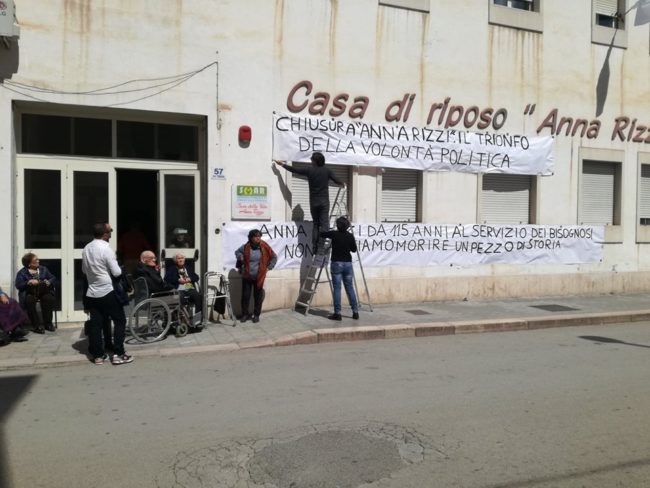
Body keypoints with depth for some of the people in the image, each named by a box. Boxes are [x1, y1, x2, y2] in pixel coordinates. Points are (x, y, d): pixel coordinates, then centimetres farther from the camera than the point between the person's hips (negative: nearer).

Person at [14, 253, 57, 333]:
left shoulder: (43, 269, 17)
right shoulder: (22, 272, 7)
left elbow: (53, 279, 12)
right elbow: (18, 285, -5)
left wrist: (49, 282, -11)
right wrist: (29, 282, -21)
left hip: (43, 292, 2)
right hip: (29, 293, -2)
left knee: (49, 299, -32)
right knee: (29, 300, -36)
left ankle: (48, 323, -19)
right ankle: (37, 325, -26)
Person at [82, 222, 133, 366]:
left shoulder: (86, 248, 6)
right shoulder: (106, 248, -16)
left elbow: (84, 270, 18)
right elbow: (117, 272, -15)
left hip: (92, 293, 7)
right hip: (107, 292, -7)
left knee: (95, 324, 9)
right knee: (120, 321, 4)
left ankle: (98, 355, 13)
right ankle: (118, 354, 3)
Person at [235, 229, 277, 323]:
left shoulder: (264, 247, -9)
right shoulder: (246, 247, -7)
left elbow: (274, 257, 4)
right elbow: (237, 252, 15)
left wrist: (269, 267, 0)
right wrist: (241, 258, -2)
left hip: (259, 277, 0)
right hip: (247, 276, 1)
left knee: (258, 296, 6)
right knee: (245, 296, 5)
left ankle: (256, 315, 18)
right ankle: (245, 314, 19)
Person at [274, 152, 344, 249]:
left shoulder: (309, 170, 0)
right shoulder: (327, 171, -1)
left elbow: (294, 170, 9)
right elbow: (337, 180, -2)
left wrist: (282, 164, 23)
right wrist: (343, 184, 22)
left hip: (313, 202, 1)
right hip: (324, 201, -1)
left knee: (315, 224, 11)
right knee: (324, 224, -4)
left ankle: (315, 247, 5)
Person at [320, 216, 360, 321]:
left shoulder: (334, 234, -6)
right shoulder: (350, 236, 1)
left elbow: (322, 234, 9)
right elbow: (354, 249, 10)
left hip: (336, 263, -3)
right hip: (348, 263, 3)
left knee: (337, 288, -1)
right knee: (350, 288, 10)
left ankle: (337, 313, -1)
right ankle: (355, 312, 12)